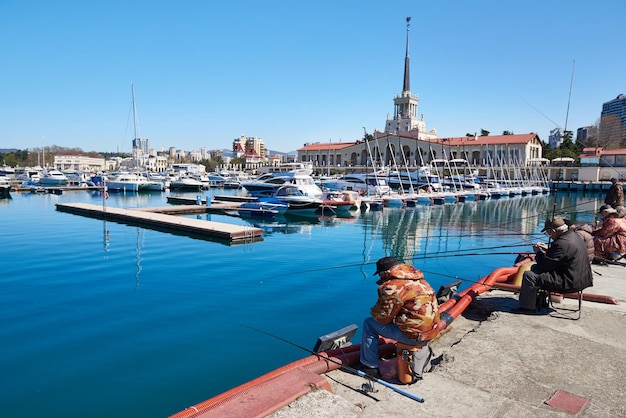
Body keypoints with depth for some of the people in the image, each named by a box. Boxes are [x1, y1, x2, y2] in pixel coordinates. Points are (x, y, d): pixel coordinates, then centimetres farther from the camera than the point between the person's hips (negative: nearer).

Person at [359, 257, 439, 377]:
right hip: (432, 332, 9)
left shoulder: (393, 287, -18)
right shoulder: (418, 280, 10)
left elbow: (382, 317, -12)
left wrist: (373, 311, 9)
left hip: (415, 336, -9)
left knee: (369, 324, 4)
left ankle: (370, 366, 12)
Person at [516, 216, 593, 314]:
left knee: (528, 275, -13)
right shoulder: (574, 235, 7)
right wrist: (548, 249, 13)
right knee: (535, 268, 19)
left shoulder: (562, 243, -26)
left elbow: (545, 265, -19)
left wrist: (538, 252, -1)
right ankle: (538, 300, 28)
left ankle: (527, 307, -2)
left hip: (570, 283, -11)